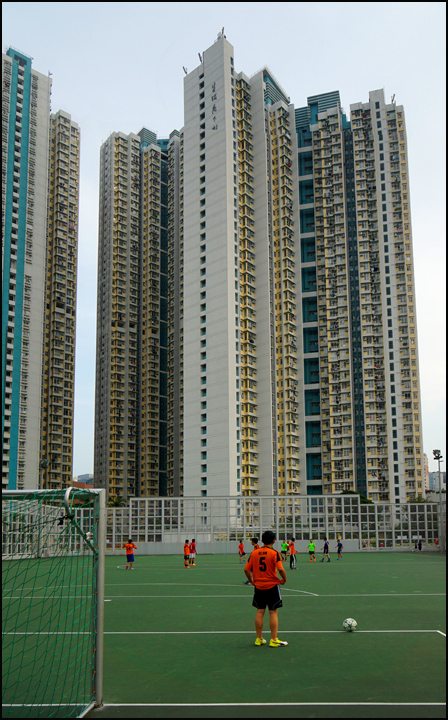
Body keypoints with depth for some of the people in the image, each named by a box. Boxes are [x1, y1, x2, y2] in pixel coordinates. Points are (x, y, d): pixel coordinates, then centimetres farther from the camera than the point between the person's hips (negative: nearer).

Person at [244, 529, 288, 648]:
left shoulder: (254, 553, 0)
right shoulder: (274, 553, -11)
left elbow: (246, 569, 0)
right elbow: (280, 569, -20)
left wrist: (251, 580, 14)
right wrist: (284, 579, -3)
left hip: (258, 586, 4)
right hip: (272, 586, -4)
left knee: (260, 612, 11)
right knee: (273, 612, 4)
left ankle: (259, 639, 17)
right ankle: (274, 640, 6)